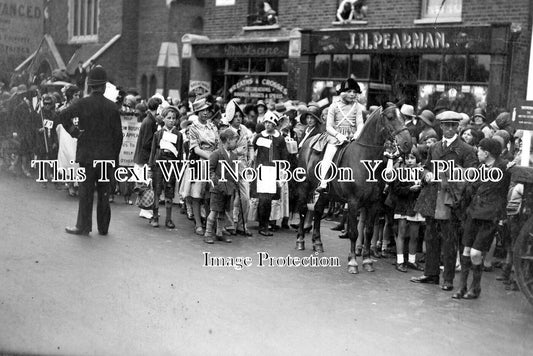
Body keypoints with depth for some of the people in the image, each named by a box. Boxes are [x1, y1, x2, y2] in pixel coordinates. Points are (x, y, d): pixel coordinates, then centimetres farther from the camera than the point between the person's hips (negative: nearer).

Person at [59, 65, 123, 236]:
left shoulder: (83, 103, -5)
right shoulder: (112, 106, 0)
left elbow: (63, 115, -18)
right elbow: (118, 134, 2)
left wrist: (73, 131, -5)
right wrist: (115, 156, 9)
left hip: (87, 154, -2)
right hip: (107, 155, 2)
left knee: (86, 190, 3)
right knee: (104, 191, 9)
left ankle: (83, 226, 5)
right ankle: (103, 227, 15)